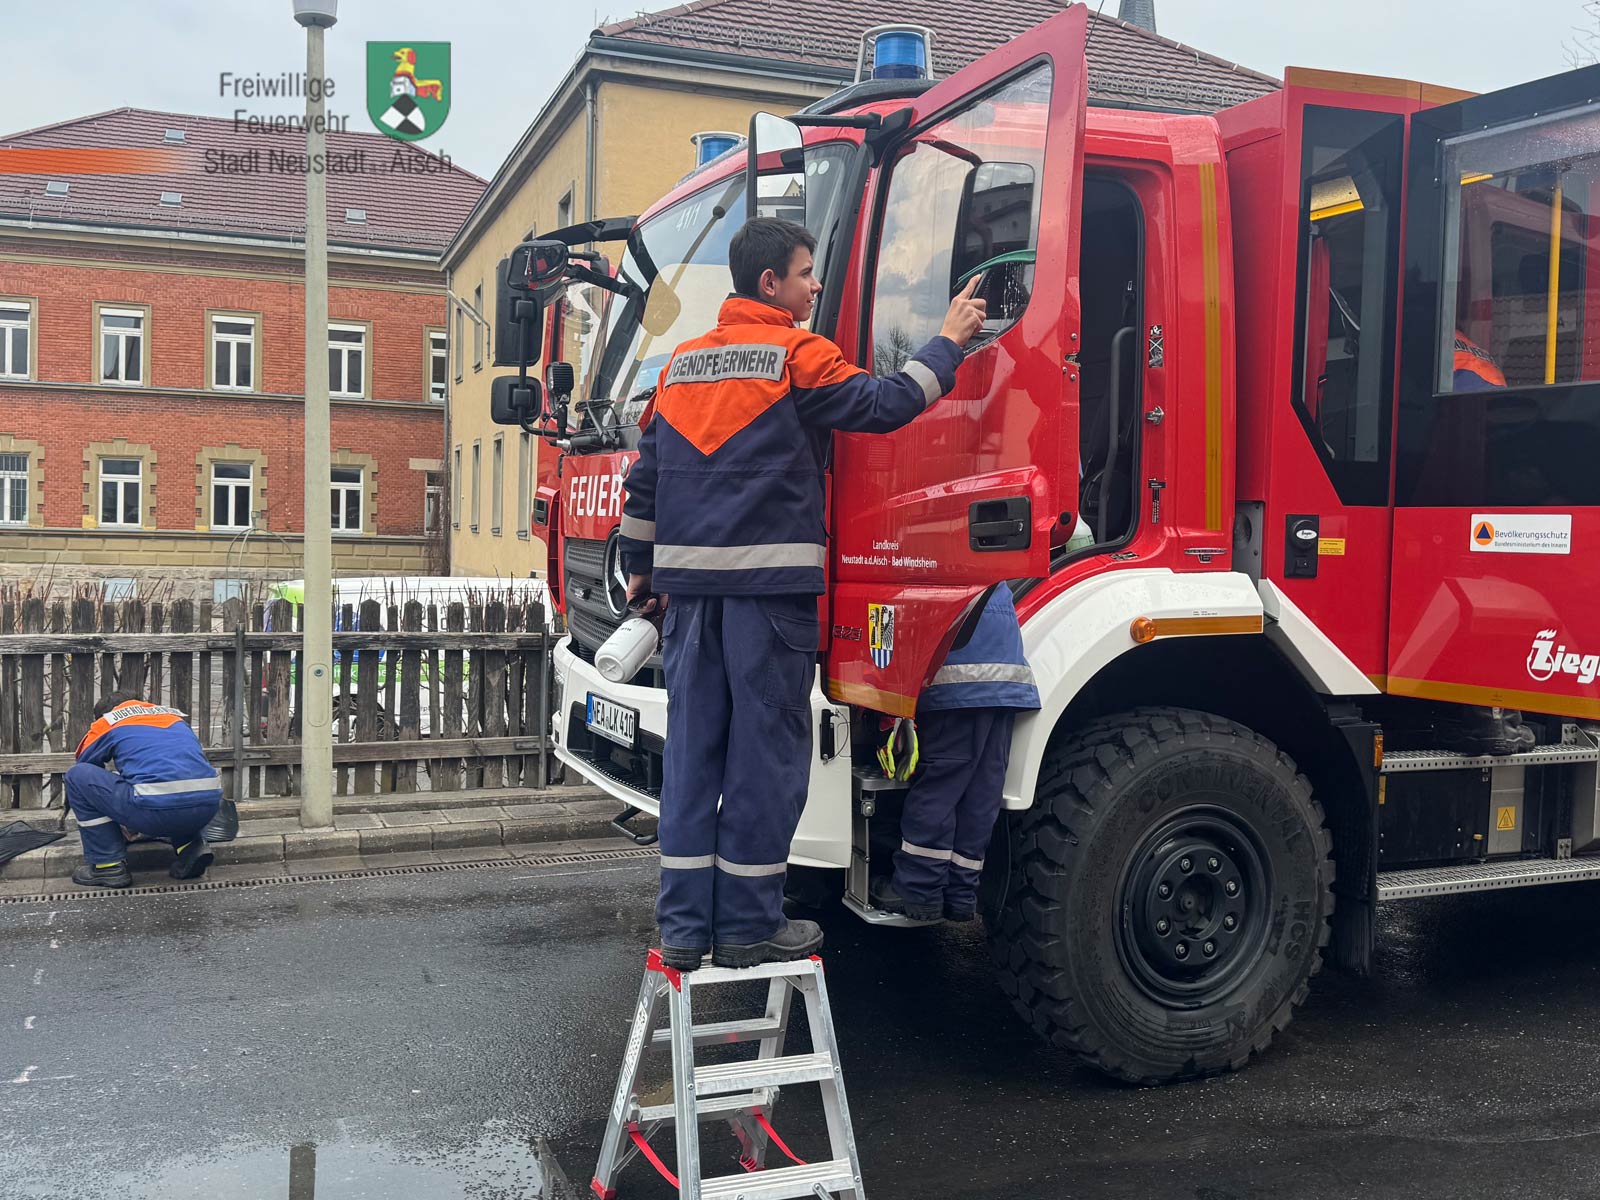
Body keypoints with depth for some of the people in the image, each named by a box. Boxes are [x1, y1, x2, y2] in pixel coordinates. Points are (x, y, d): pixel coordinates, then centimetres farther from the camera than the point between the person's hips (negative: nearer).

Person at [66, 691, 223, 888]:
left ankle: (108, 865, 13)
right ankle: (189, 847, 17)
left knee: (78, 774, 15)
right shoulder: (175, 716, 32)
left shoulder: (107, 723, 19)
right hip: (208, 807, 5)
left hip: (158, 808, -5)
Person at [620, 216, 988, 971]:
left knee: (691, 747, 7)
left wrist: (640, 565, 25)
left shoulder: (683, 362, 17)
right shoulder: (796, 354, -2)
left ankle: (685, 926, 9)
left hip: (688, 577, 6)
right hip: (768, 579, -6)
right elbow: (882, 406, -7)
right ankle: (747, 926, 5)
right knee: (765, 751, 0)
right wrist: (948, 342, 5)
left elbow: (646, 475, 18)